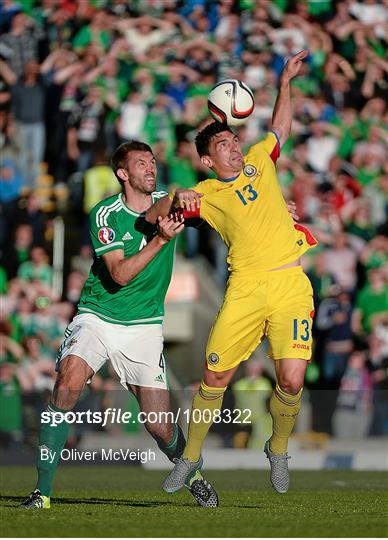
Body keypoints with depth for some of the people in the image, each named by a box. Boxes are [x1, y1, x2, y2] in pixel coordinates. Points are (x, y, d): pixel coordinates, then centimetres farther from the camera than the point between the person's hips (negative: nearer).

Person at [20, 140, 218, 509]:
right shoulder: (105, 215, -8)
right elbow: (120, 274, -19)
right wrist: (160, 239, -28)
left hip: (144, 327, 2)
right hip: (96, 317, -2)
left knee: (160, 427, -3)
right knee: (69, 382, -28)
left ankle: (192, 474, 30)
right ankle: (42, 490, -22)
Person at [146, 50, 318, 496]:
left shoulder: (259, 162, 17)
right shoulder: (206, 193, 7)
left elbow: (281, 128, 34)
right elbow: (151, 216, -1)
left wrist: (285, 82, 28)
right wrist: (176, 199, -19)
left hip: (291, 282, 2)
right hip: (246, 287, -2)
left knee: (291, 379, -10)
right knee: (215, 377, -2)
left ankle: (278, 450, 16)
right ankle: (191, 456, 17)